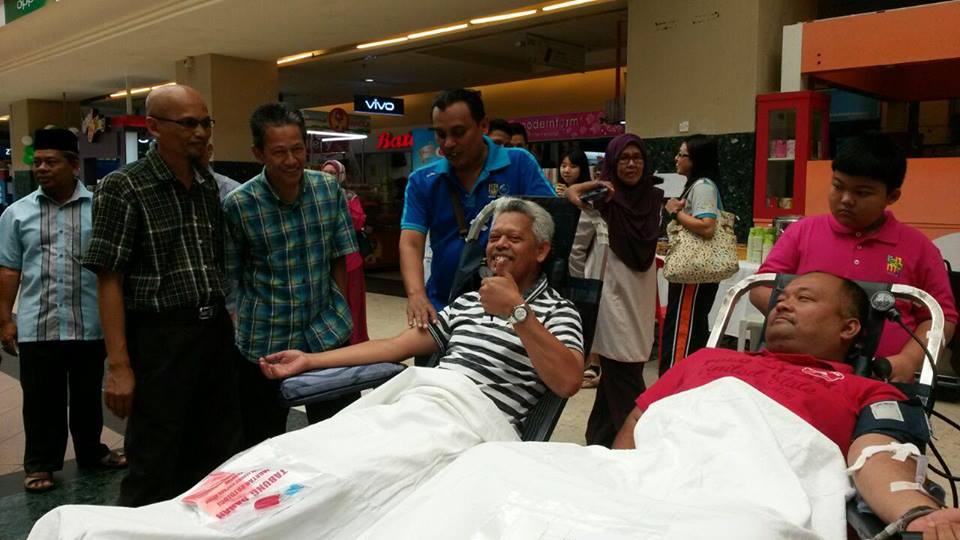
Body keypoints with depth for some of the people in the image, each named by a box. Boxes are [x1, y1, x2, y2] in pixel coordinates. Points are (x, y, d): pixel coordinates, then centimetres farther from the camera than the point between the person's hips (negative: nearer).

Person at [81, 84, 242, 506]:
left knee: (218, 456, 14)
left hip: (216, 330, 6)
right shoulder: (123, 188, -7)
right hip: (160, 336, -5)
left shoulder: (210, 185, 10)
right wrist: (118, 366, -16)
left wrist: (225, 322, 12)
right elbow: (109, 281, -10)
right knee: (155, 468, 5)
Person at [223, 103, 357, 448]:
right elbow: (229, 275, 0)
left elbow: (339, 258, 6)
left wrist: (339, 313, 6)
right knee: (263, 447, 13)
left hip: (327, 335, 2)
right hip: (264, 343, -2)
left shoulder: (329, 189, -1)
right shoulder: (237, 205, -10)